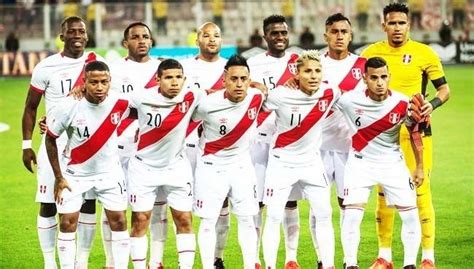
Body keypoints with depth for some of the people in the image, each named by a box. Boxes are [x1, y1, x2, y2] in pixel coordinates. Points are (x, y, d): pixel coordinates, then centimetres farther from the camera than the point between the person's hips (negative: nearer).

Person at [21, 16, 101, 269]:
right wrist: (27, 144, -2)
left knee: (88, 203, 2)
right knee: (49, 204, 0)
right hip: (54, 144, -2)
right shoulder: (46, 67, -6)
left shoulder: (97, 63, 2)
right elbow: (31, 108, 3)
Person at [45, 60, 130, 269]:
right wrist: (58, 177, -6)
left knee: (119, 221, 0)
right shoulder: (68, 107, -23)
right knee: (67, 222, -3)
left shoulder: (120, 104, -18)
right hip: (75, 173, -2)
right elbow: (50, 139, -8)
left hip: (109, 172, 2)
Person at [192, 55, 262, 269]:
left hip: (241, 164, 4)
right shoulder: (208, 105, -25)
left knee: (247, 219, 5)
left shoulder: (257, 97, -14)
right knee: (208, 221, -2)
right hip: (211, 165, -4)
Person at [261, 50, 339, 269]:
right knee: (274, 217, -4)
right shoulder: (281, 95, -21)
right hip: (282, 162, -3)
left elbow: (346, 96, 12)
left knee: (324, 214, 1)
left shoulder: (329, 94, -11)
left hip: (311, 162, 4)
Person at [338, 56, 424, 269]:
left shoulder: (402, 104, -15)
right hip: (360, 161, -1)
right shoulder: (349, 100, -19)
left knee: (411, 215, -3)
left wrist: (419, 167, 6)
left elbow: (414, 133, 1)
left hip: (392, 162, 2)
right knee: (352, 215, -13)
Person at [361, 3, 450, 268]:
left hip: (415, 130, -3)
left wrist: (432, 104, -18)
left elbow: (444, 89, 1)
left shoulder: (424, 53, -3)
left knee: (420, 191, -6)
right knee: (384, 193, 7)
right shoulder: (371, 53, 5)